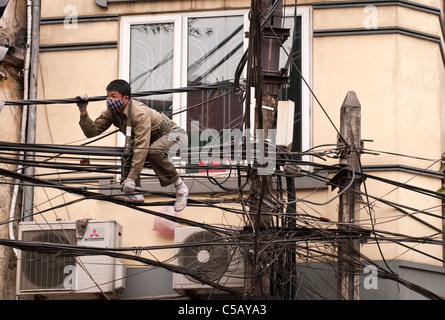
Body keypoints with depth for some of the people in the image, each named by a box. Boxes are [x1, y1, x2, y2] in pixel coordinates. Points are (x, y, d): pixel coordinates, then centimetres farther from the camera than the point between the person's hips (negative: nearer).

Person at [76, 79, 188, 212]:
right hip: (151, 138, 8)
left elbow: (142, 147, -40)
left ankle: (180, 187, -22)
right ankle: (135, 193, -12)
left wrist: (131, 178, -42)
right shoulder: (112, 112, -12)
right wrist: (83, 111, -29)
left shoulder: (140, 113, -36)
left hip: (170, 133, -8)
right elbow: (92, 131, -14)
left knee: (154, 151, -35)